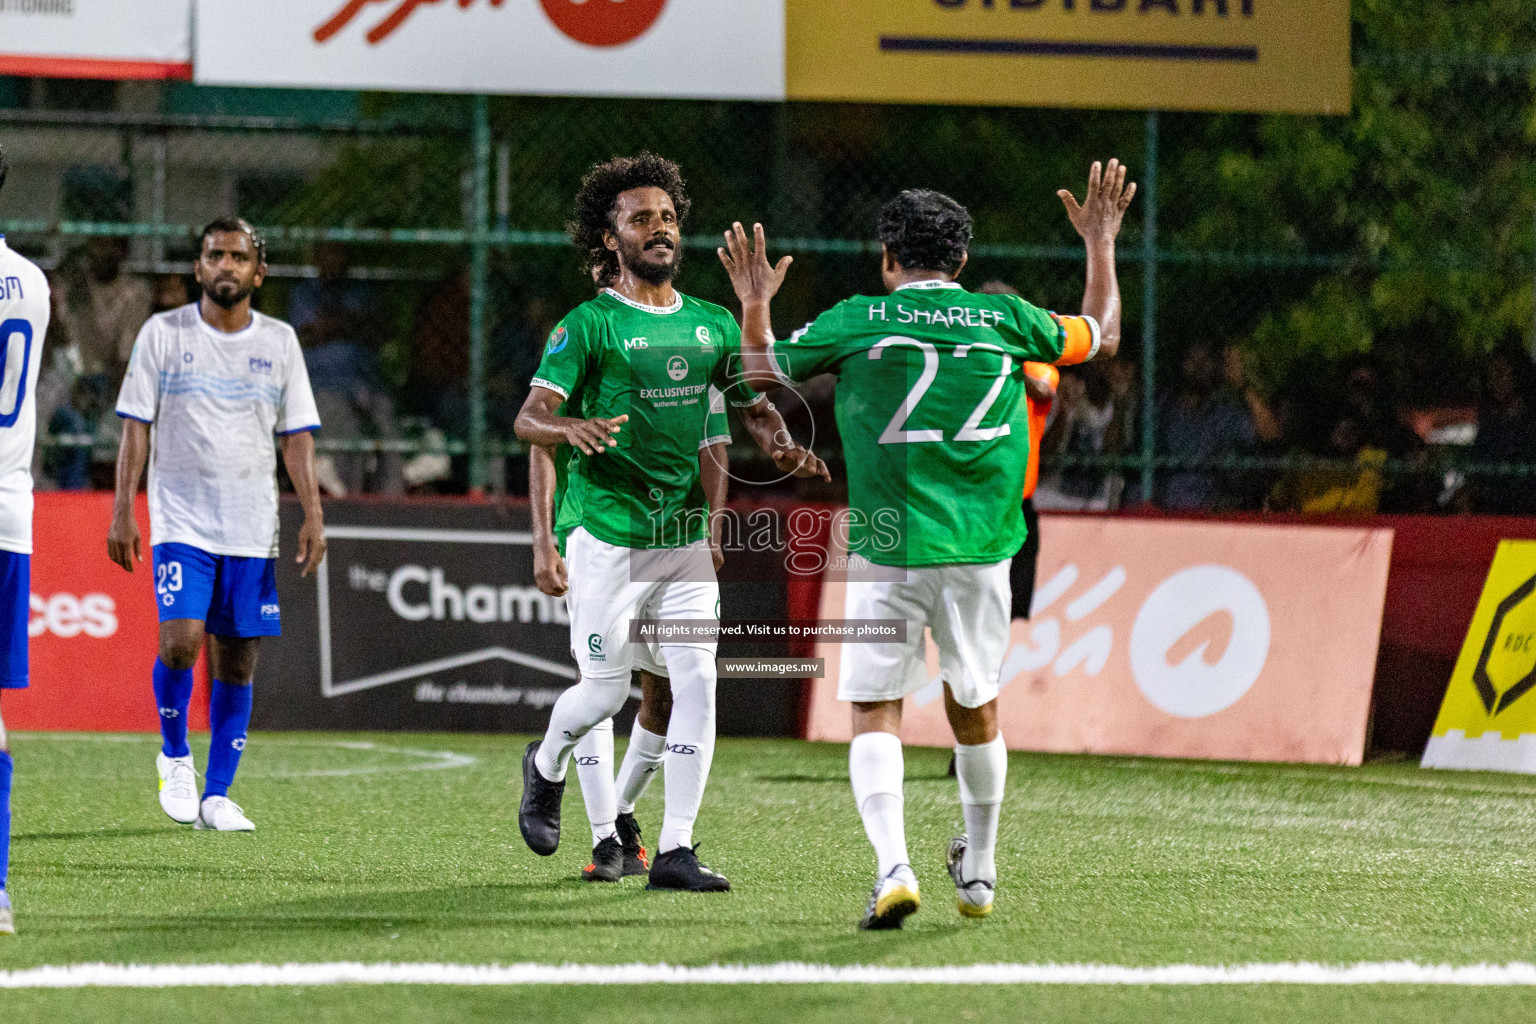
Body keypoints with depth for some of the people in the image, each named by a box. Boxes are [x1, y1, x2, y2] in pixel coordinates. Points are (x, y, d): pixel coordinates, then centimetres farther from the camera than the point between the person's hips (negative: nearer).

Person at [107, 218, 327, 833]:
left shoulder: (279, 342, 8)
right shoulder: (163, 334, 2)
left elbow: (297, 435, 10)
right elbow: (135, 428, 2)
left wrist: (313, 515, 0)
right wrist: (122, 510, -5)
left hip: (253, 528, 3)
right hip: (181, 519, -2)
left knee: (237, 661, 2)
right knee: (180, 640, -19)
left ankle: (217, 796, 11)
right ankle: (174, 756, 7)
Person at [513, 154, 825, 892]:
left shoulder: (711, 325, 11)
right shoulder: (589, 325, -6)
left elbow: (755, 404, 20)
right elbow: (528, 418, -13)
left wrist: (782, 446, -3)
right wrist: (569, 427, -36)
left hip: (686, 534, 5)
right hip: (608, 535, -5)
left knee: (698, 686, -5)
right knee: (606, 691, -4)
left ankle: (674, 851, 0)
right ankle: (546, 765, 30)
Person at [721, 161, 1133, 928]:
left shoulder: (857, 321, -1)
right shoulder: (1004, 319, 5)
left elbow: (762, 368, 13)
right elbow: (1101, 337, 23)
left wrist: (755, 305, 28)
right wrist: (1101, 243, 34)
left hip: (887, 552, -2)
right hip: (980, 548, 2)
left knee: (875, 712, 1)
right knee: (976, 707, 18)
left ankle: (892, 868, -19)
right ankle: (979, 870, 31)